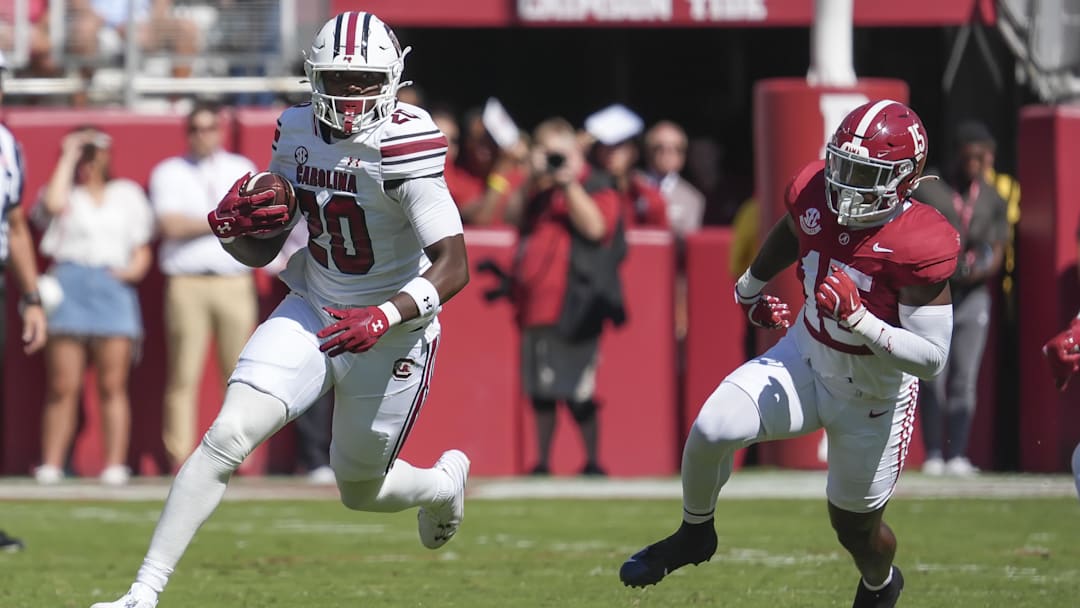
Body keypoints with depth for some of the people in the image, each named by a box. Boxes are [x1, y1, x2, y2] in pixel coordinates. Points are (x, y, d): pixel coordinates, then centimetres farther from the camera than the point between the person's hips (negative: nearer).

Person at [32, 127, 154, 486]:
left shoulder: (128, 195, 18)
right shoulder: (66, 193, 11)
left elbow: (142, 250, 18)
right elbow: (54, 203, -14)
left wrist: (135, 268, -4)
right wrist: (68, 157, -4)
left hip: (114, 287, 1)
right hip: (68, 286, -1)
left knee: (113, 386, -3)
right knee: (62, 386, -5)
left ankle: (115, 464, -5)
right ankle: (51, 464, -4)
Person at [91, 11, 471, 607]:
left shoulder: (402, 146, -24)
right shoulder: (298, 133, -4)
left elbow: (454, 265, -27)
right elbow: (262, 250, 5)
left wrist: (386, 317, -41)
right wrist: (232, 228, -18)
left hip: (391, 335, -4)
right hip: (312, 312, 4)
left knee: (359, 491, 12)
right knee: (227, 435, -16)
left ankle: (444, 483, 49)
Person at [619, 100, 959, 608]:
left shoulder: (919, 247, -30)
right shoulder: (816, 196, -15)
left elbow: (931, 357, -27)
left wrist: (857, 318, -39)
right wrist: (749, 288, 29)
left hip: (873, 398, -4)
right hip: (805, 359, 4)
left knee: (855, 528, 15)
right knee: (711, 431, -20)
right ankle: (694, 534, 9)